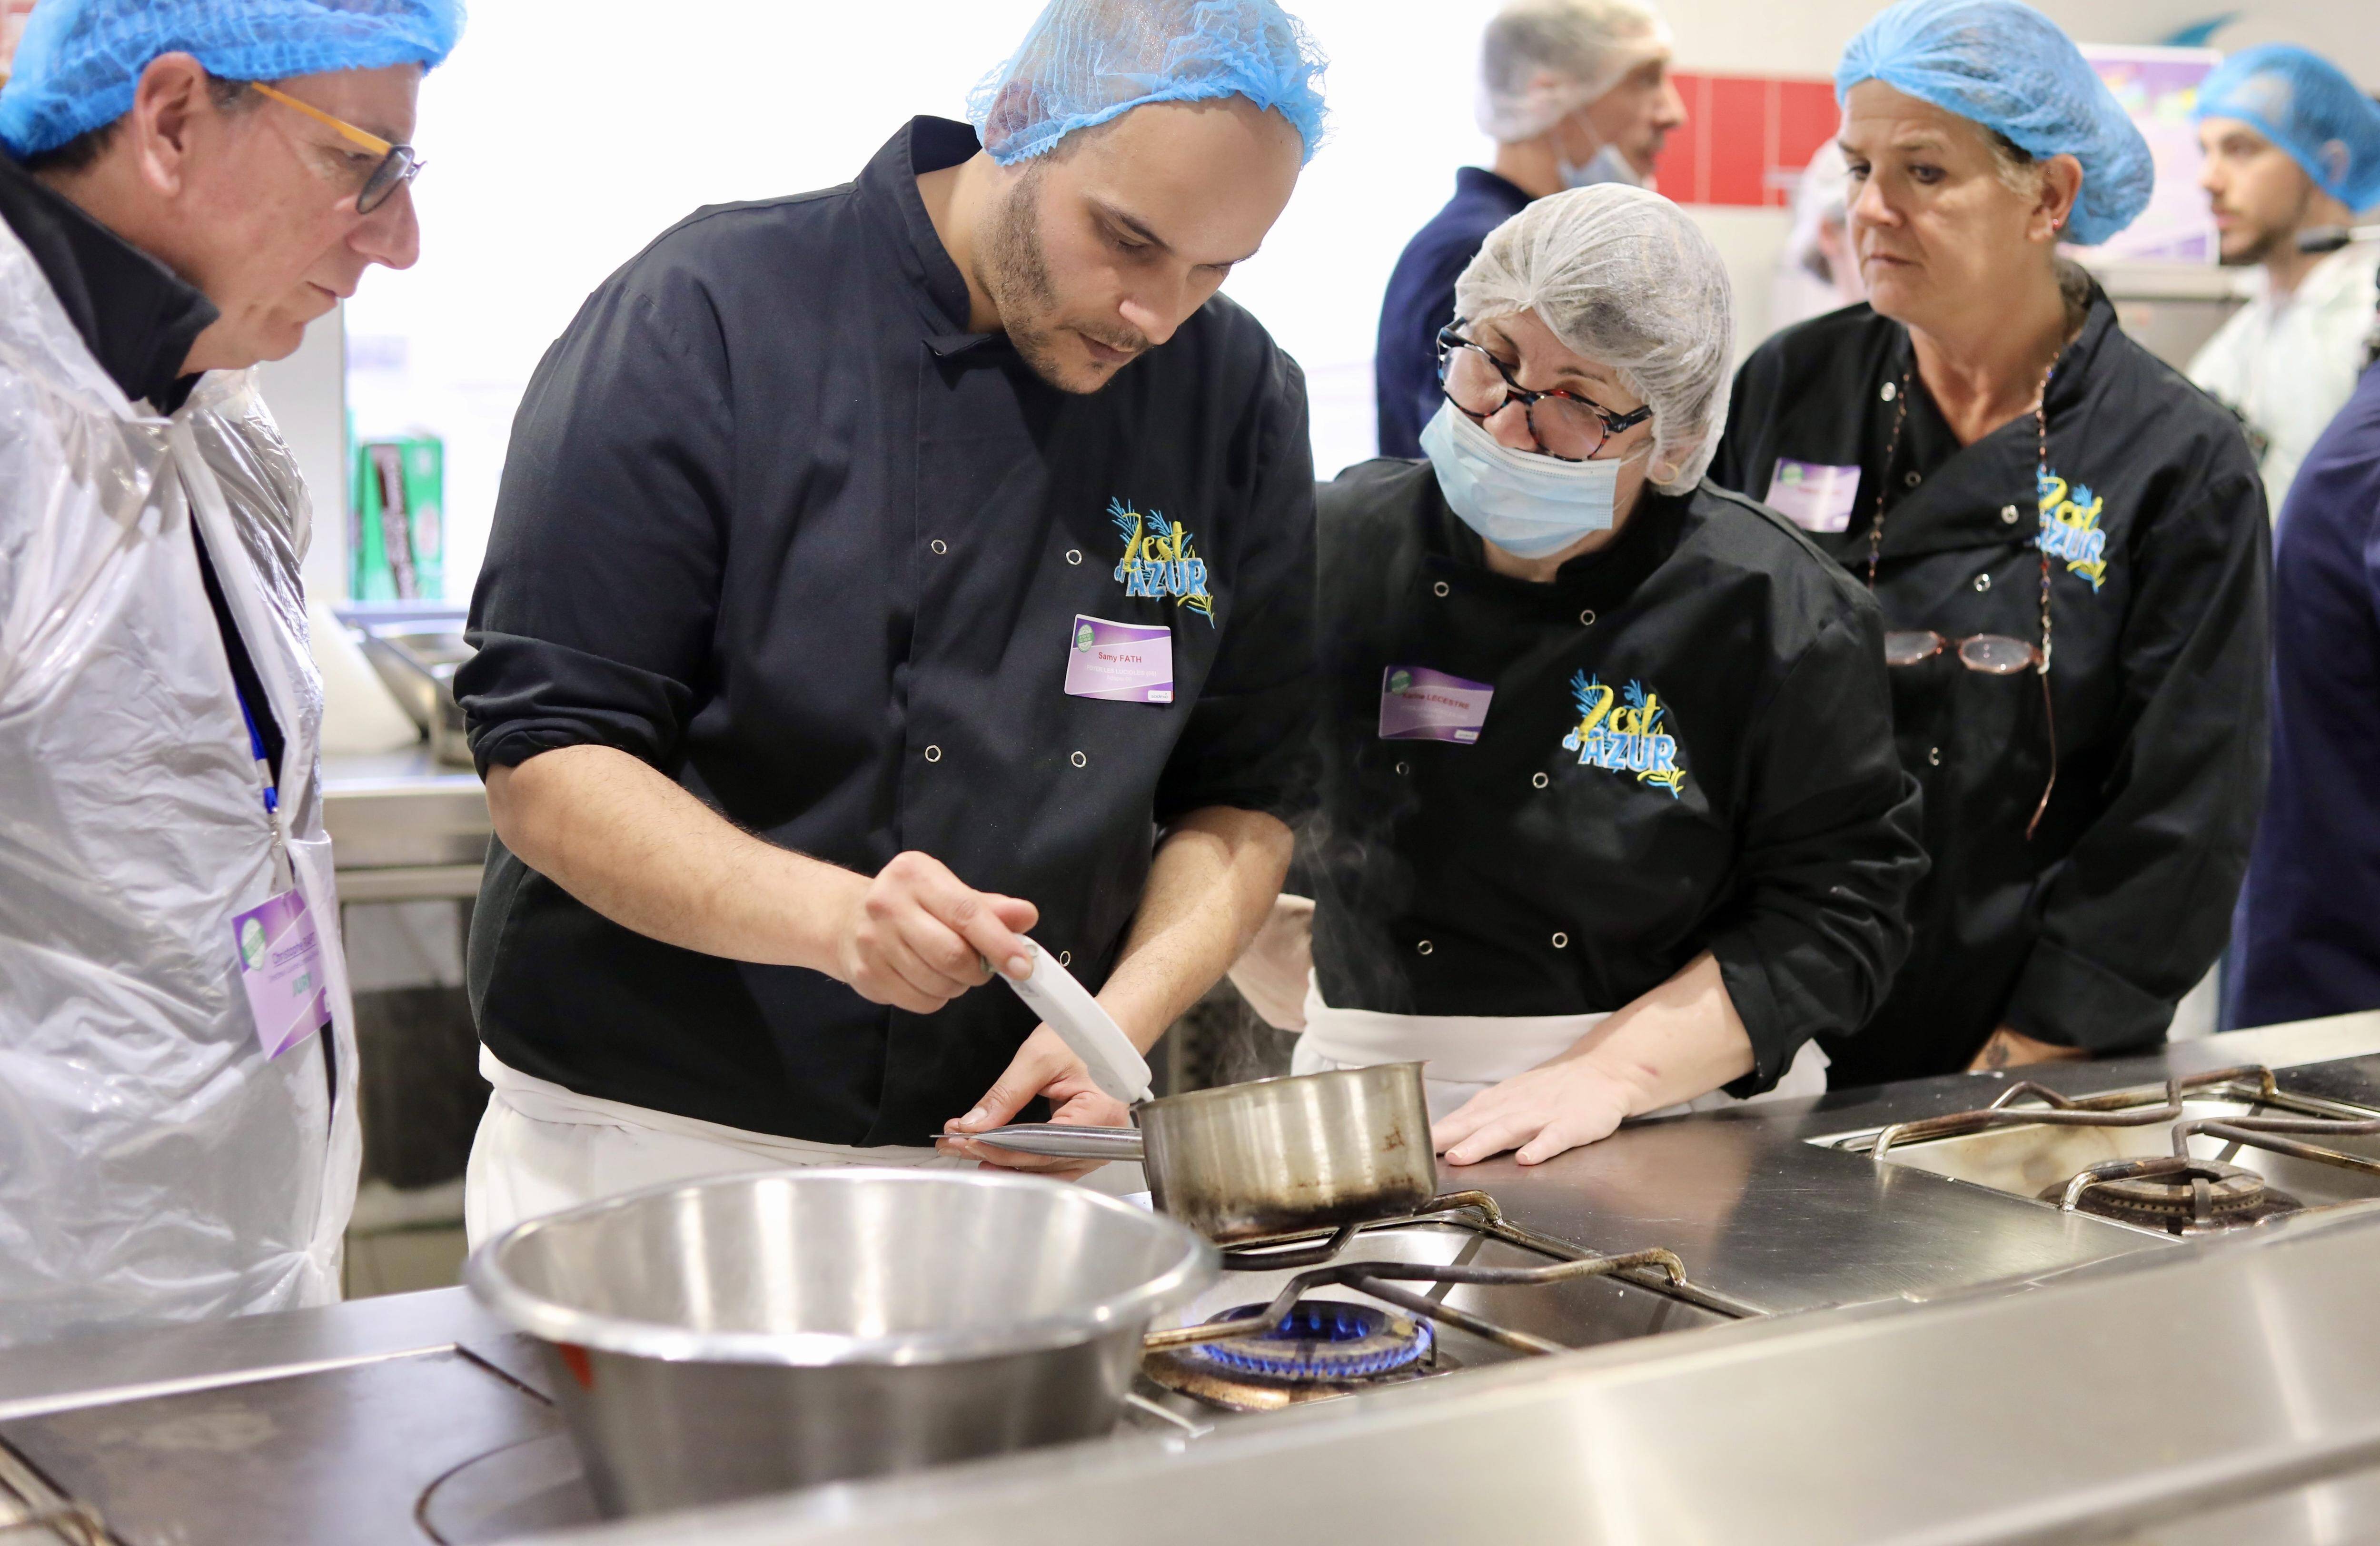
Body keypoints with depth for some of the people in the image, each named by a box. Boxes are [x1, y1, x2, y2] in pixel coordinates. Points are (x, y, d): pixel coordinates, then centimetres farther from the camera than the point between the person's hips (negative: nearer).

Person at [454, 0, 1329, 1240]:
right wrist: (830, 916, -30)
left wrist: (1126, 1016, -12)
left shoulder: (1240, 399, 1)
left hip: (1013, 1147, 3)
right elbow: (543, 765, -14)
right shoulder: (704, 317, -12)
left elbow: (1242, 798, 6)